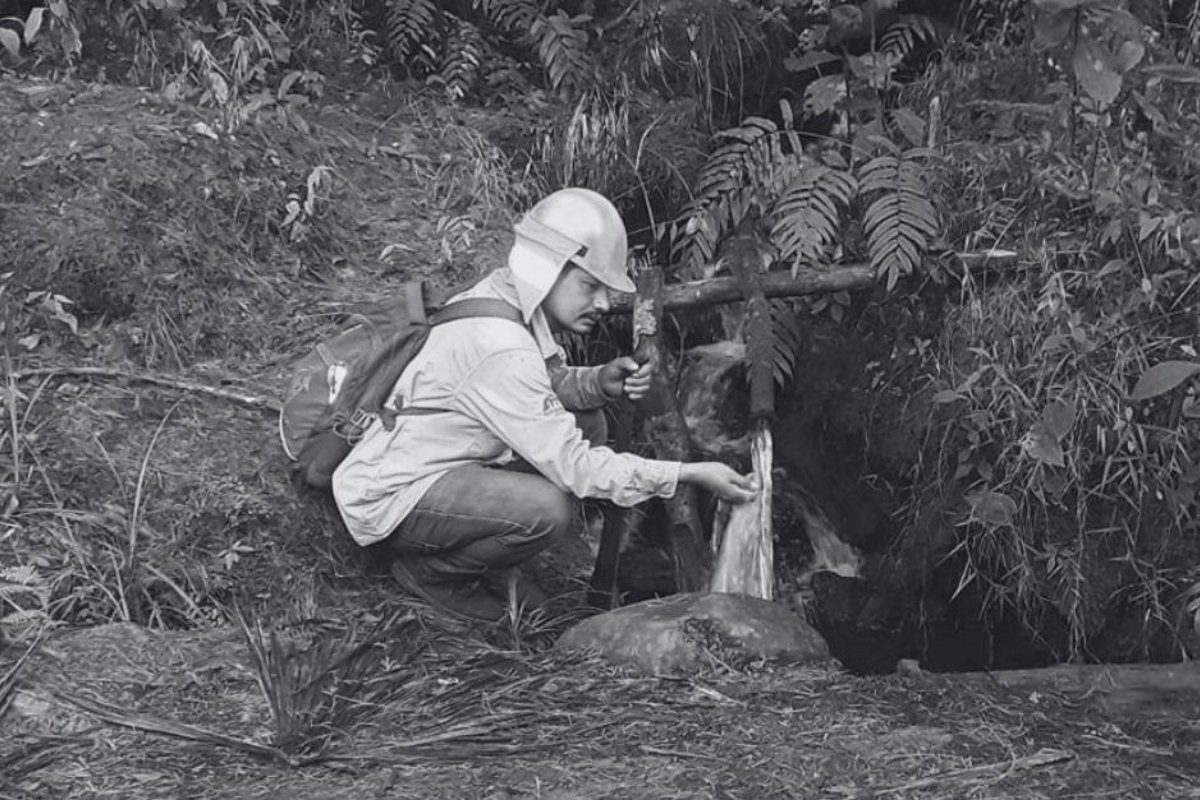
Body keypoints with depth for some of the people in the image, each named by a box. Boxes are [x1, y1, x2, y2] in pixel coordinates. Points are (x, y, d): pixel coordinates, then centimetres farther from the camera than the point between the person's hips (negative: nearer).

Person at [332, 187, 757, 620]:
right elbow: (572, 466, -28)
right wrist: (691, 474, -24)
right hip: (390, 498, -10)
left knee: (587, 423, 6)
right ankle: (426, 572, -3)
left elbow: (548, 384, 14)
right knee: (548, 511, -31)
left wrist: (600, 381, -10)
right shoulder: (499, 349, -30)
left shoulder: (502, 295, -2)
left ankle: (494, 573, 11)